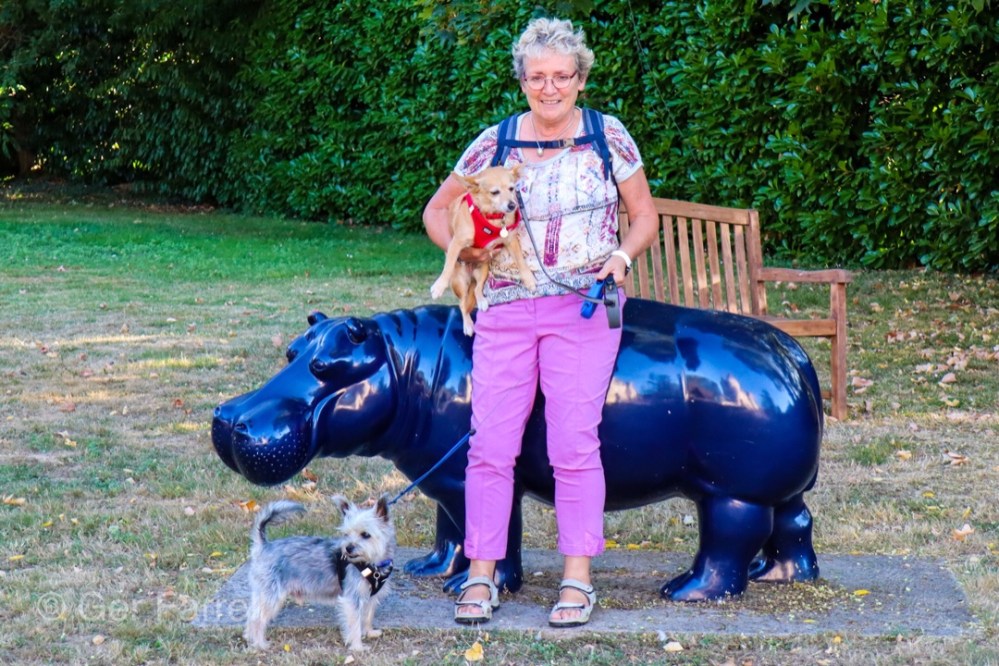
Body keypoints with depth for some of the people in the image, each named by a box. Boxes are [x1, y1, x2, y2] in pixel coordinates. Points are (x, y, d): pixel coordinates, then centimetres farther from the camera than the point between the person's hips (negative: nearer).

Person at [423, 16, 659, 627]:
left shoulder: (607, 137, 3)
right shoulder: (495, 143, 5)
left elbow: (645, 214, 10)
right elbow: (437, 211, 14)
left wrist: (622, 256, -9)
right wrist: (463, 249, -4)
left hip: (583, 309, -2)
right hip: (505, 310, 2)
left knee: (574, 443, -7)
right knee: (491, 443, -3)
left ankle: (578, 580, 0)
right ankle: (482, 576, 5)